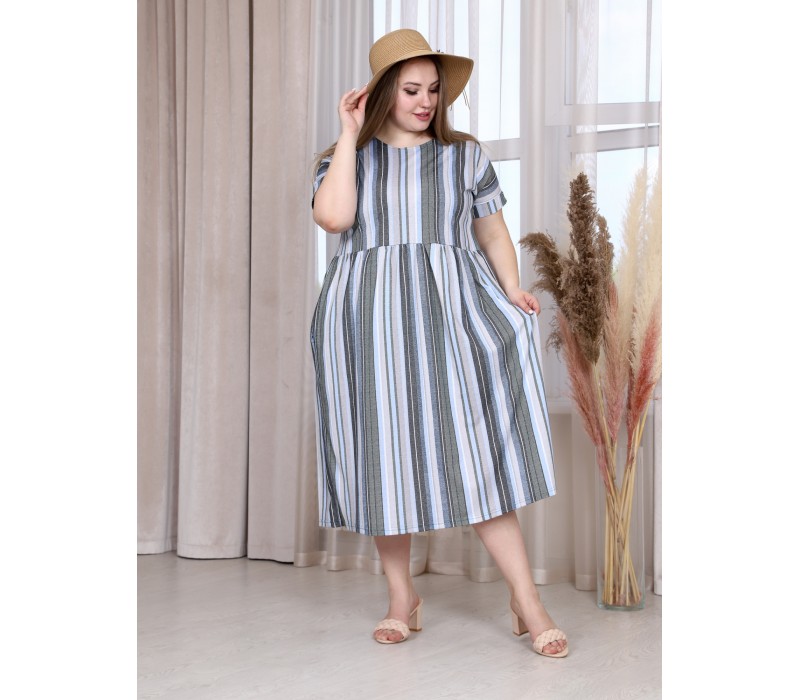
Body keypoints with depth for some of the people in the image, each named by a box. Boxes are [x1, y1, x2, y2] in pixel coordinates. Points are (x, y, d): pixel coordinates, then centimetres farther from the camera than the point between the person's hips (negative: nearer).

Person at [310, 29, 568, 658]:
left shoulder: (466, 155, 15)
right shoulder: (349, 156, 12)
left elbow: (494, 232, 15)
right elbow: (332, 216, -8)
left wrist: (512, 289, -3)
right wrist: (349, 136, -2)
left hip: (452, 311, 0)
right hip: (370, 319, 1)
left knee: (476, 449, -9)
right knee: (384, 453, 1)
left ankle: (526, 600, -6)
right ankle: (402, 598, 14)